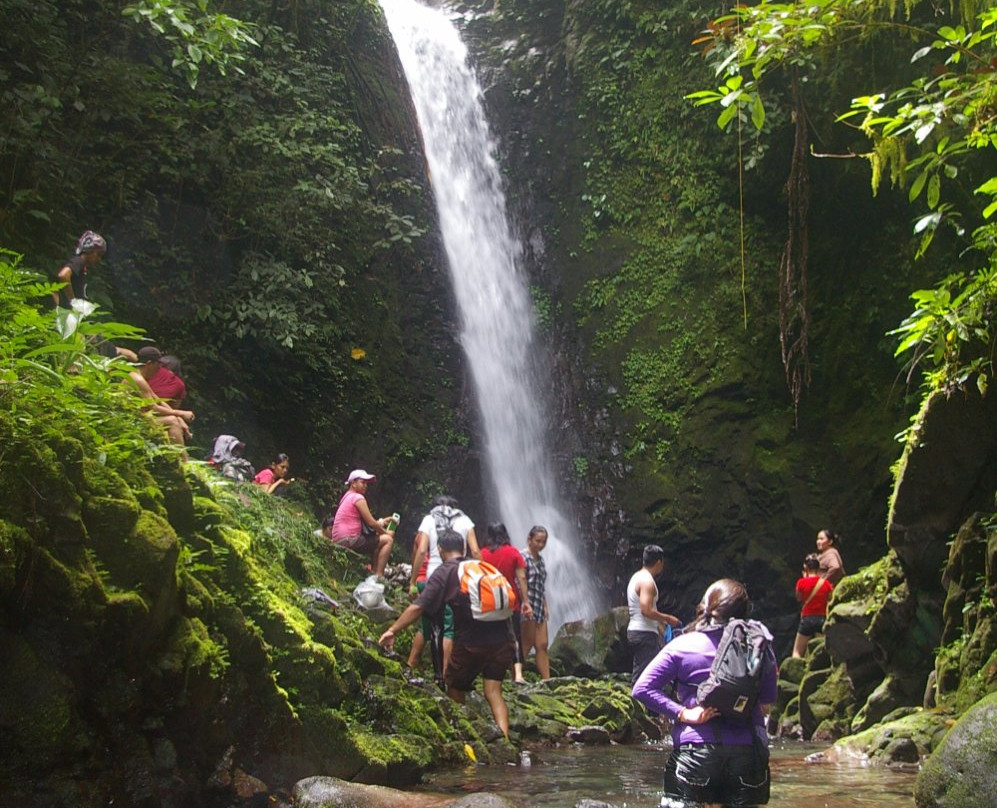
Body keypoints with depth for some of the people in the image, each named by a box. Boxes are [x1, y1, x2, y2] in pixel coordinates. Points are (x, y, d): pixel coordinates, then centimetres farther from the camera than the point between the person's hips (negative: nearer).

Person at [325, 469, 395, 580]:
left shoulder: (347, 497, 19)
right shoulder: (358, 498, -10)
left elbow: (366, 522, 21)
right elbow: (371, 523, -10)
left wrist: (381, 522, 11)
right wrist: (386, 532, 5)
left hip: (339, 540, 10)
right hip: (348, 540, -10)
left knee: (376, 541, 27)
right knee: (388, 539, -5)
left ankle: (374, 572, 23)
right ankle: (379, 576, -10)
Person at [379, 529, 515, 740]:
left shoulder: (444, 572, 1)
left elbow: (418, 607, -8)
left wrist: (393, 630, -4)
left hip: (470, 643, -4)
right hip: (501, 640, 4)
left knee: (455, 690, 16)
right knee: (493, 693, 3)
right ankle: (504, 737, -16)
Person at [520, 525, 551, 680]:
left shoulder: (540, 560, 16)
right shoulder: (523, 557, -10)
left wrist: (545, 607, 18)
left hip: (539, 609, 8)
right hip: (527, 609, -8)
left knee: (542, 645, 6)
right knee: (527, 645, -4)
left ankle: (547, 680, 7)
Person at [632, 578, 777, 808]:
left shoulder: (682, 645, 0)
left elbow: (642, 689, -7)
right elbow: (768, 702, 6)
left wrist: (683, 713, -7)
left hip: (696, 748, -2)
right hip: (749, 750, 2)